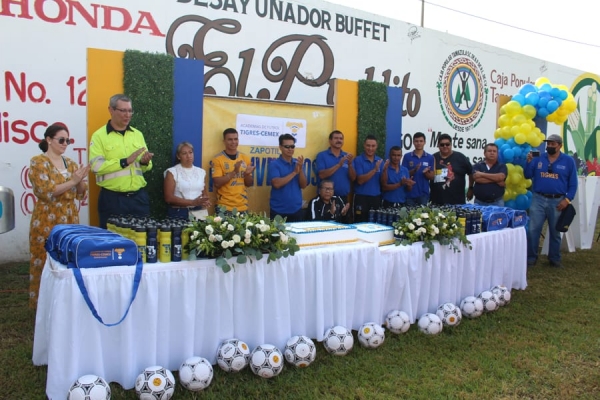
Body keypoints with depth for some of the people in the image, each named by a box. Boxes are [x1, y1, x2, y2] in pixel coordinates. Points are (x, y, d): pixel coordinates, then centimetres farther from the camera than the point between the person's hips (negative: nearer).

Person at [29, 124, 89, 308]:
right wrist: (73, 181, -19)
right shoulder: (38, 162, -6)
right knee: (46, 260, 1)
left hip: (70, 219, 6)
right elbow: (46, 192, -17)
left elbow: (80, 193, 10)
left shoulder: (70, 163, 12)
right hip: (47, 220, -6)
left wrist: (81, 179, -9)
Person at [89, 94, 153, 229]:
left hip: (139, 196, 4)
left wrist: (145, 163, -8)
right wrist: (125, 161, -18)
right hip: (112, 198, -4)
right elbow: (97, 166, -15)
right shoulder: (99, 136, -3)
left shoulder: (138, 134, 11)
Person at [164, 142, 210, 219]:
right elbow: (169, 198, -10)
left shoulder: (201, 172, 10)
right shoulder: (172, 172, -3)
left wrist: (205, 202, -8)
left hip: (198, 212, 4)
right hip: (178, 213, -4)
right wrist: (193, 202, -19)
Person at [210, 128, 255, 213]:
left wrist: (247, 174, -11)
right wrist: (234, 172, -21)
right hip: (224, 207, -4)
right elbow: (217, 183, -13)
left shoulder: (245, 158, 7)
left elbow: (249, 184, 10)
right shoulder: (217, 159, -5)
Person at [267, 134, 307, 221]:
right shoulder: (274, 164, -5)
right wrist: (294, 172, -17)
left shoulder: (297, 163, 8)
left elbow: (303, 185, 3)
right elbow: (276, 184, -19)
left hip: (297, 210, 4)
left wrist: (300, 169, -12)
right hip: (279, 211, -4)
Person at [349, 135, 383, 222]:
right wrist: (375, 169, -20)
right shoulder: (358, 160, -3)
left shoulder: (380, 160, 8)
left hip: (377, 197, 4)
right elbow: (360, 180, -15)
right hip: (362, 197, -4)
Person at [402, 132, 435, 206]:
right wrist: (414, 170, -18)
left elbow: (432, 177, 5)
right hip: (410, 193, -1)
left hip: (424, 194, 1)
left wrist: (426, 173, -16)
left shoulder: (430, 158, 4)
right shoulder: (407, 156, 1)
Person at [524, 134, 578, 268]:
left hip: (557, 202, 0)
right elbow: (528, 176, 1)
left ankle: (554, 259, 23)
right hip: (538, 199, 1)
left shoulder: (568, 161, 2)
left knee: (555, 232, 11)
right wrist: (529, 162, -13)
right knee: (532, 230, -3)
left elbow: (573, 183, 2)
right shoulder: (538, 158, 4)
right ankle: (531, 257, 7)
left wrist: (567, 199, -8)